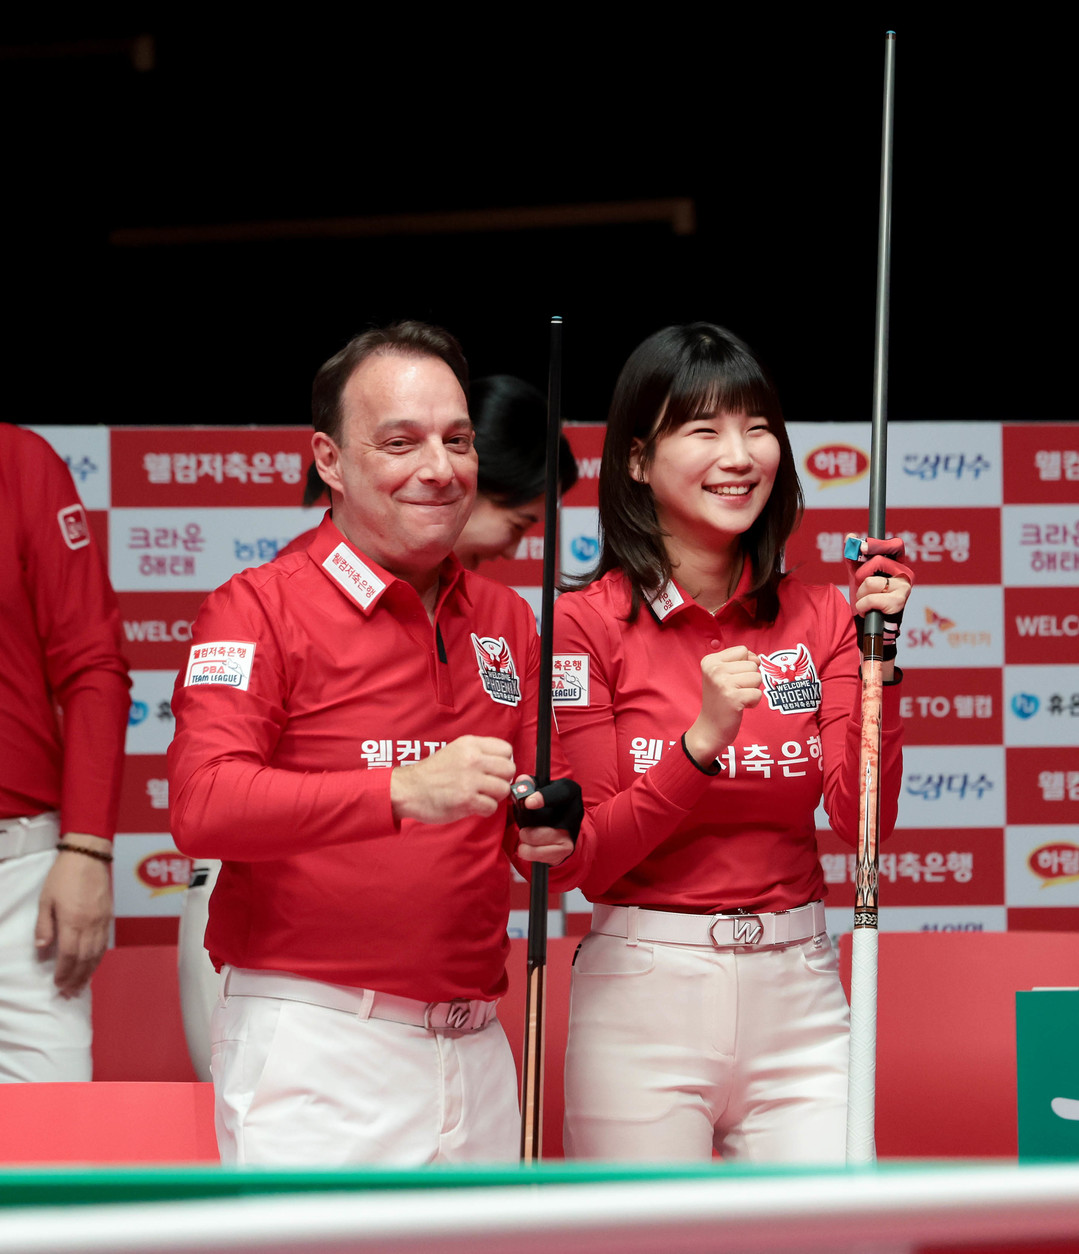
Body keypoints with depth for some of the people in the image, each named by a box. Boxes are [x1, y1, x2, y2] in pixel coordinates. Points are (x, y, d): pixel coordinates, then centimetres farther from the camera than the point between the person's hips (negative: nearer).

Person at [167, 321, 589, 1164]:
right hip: (313, 1051, -6)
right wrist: (404, 792, -29)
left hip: (474, 1052, 6)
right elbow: (203, 804, -18)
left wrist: (558, 837, -4)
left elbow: (549, 813, 21)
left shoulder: (507, 621, 15)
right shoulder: (260, 607, -4)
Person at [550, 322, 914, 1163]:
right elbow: (586, 860, -7)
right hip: (643, 990, -3)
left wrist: (876, 660, -13)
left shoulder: (816, 619, 7)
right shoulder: (588, 623, -4)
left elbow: (862, 819, -3)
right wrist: (702, 739, -19)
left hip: (798, 990, 3)